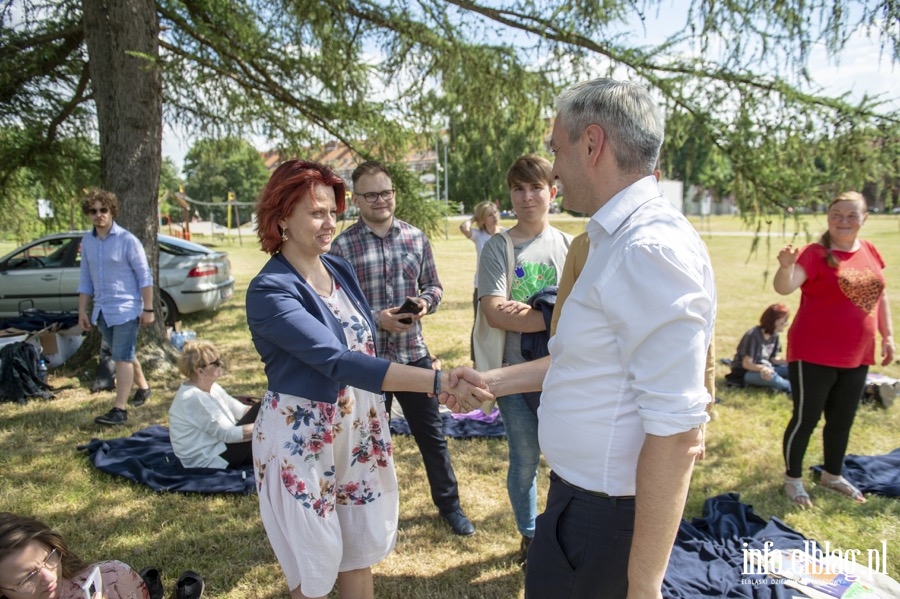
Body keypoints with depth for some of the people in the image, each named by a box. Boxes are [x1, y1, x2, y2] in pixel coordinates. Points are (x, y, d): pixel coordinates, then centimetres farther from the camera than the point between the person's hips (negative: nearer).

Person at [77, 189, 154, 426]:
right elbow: (85, 279, 13)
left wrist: (148, 309, -11)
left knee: (122, 358, -6)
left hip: (125, 309, -6)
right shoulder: (86, 241, 7)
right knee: (124, 355, 18)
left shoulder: (127, 240, -10)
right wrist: (82, 311, 12)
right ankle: (143, 387, 38)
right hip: (101, 310, 6)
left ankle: (119, 409, -3)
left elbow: (145, 276, -9)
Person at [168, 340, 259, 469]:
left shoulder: (211, 387, 5)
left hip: (219, 447, 10)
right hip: (208, 462, -10)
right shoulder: (193, 398, -25)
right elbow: (229, 434, -27)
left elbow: (241, 410, 4)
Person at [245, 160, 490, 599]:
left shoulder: (340, 269, 1)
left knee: (361, 551, 19)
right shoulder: (270, 291, -22)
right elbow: (337, 360, -35)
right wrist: (437, 381, -43)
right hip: (301, 436, -6)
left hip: (357, 425, 6)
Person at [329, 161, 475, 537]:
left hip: (413, 353, 2)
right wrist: (377, 319, -20)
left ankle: (449, 503, 34)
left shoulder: (416, 238, 2)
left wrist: (426, 301, -11)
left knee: (432, 433, 14)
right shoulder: (343, 246, -8)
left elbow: (434, 285, 11)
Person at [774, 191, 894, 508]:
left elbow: (880, 295, 17)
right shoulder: (815, 253, -13)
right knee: (806, 418, 4)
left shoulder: (870, 251, 6)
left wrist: (888, 335, 16)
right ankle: (793, 479, 21)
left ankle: (832, 475, 38)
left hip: (856, 357, 6)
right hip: (814, 355, -6)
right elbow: (784, 287, -28)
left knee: (842, 420, 18)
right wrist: (786, 265, -48)